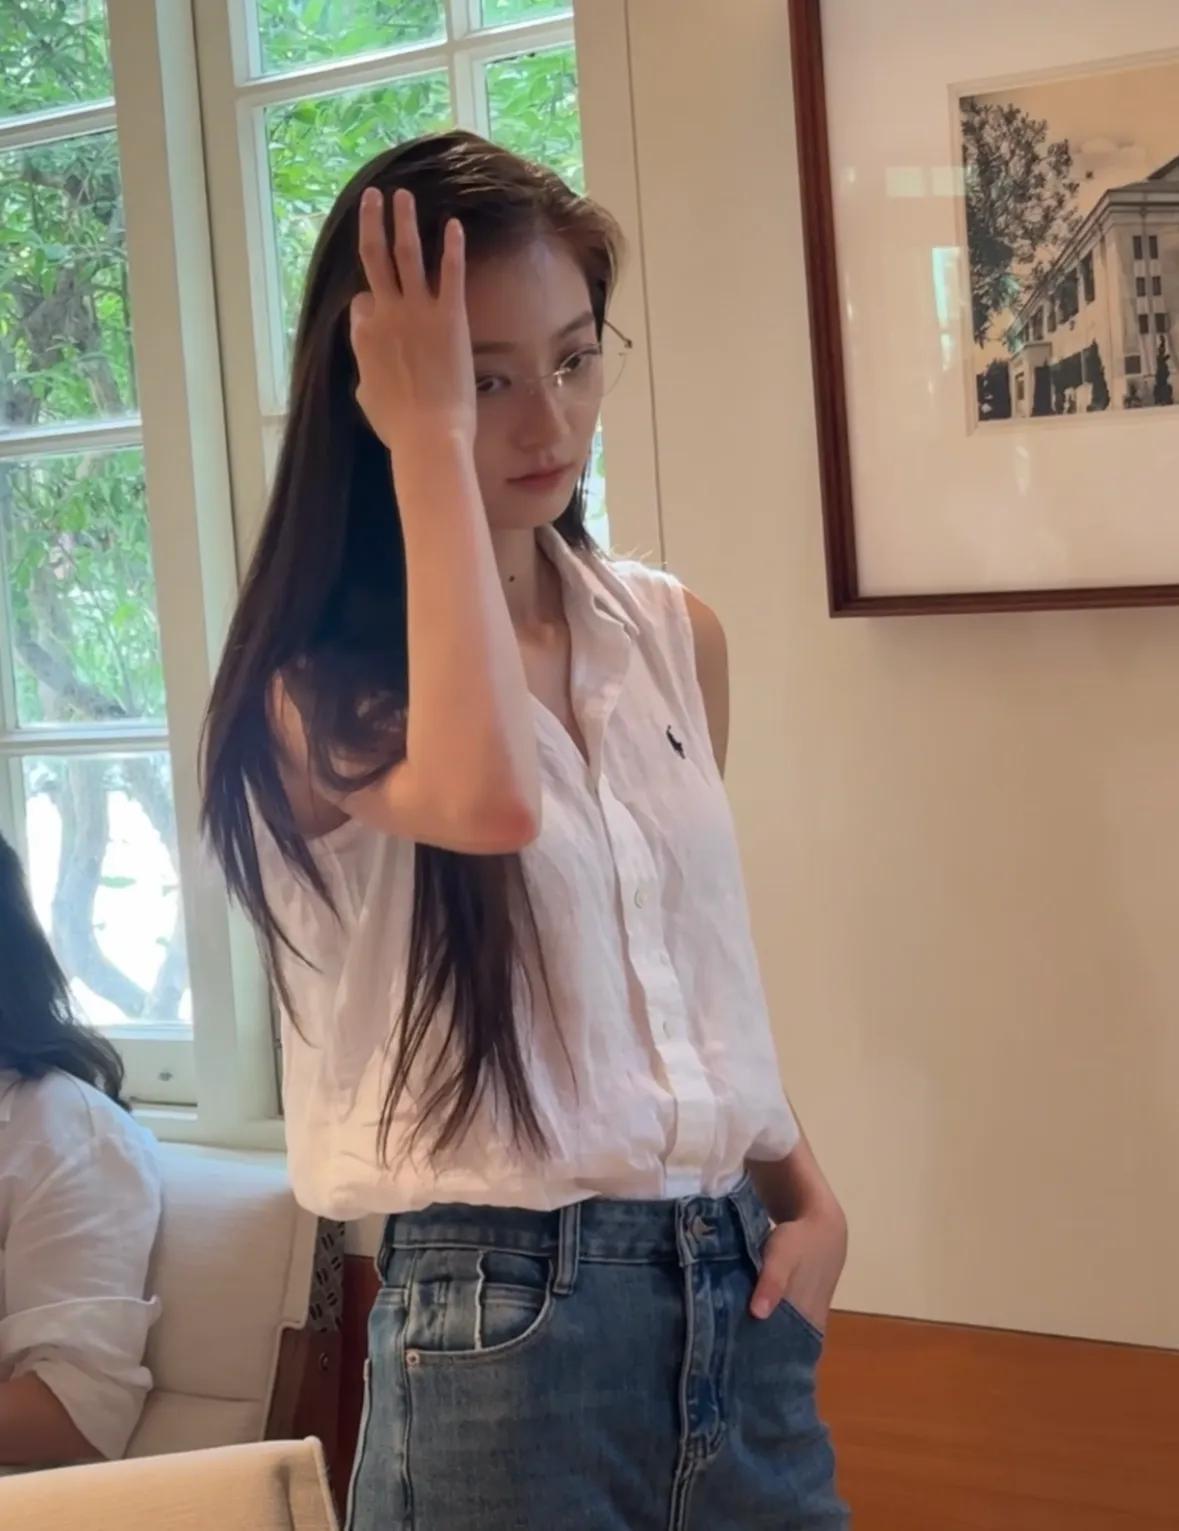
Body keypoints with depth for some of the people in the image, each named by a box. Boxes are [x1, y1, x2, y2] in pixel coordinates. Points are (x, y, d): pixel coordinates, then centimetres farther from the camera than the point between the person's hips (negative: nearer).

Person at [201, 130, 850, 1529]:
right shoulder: (321, 693, -10)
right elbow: (488, 800, -33)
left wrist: (806, 1193, 5)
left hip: (738, 1288, 5)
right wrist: (432, 444, -24)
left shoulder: (674, 636, 7)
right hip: (503, 1308, -5)